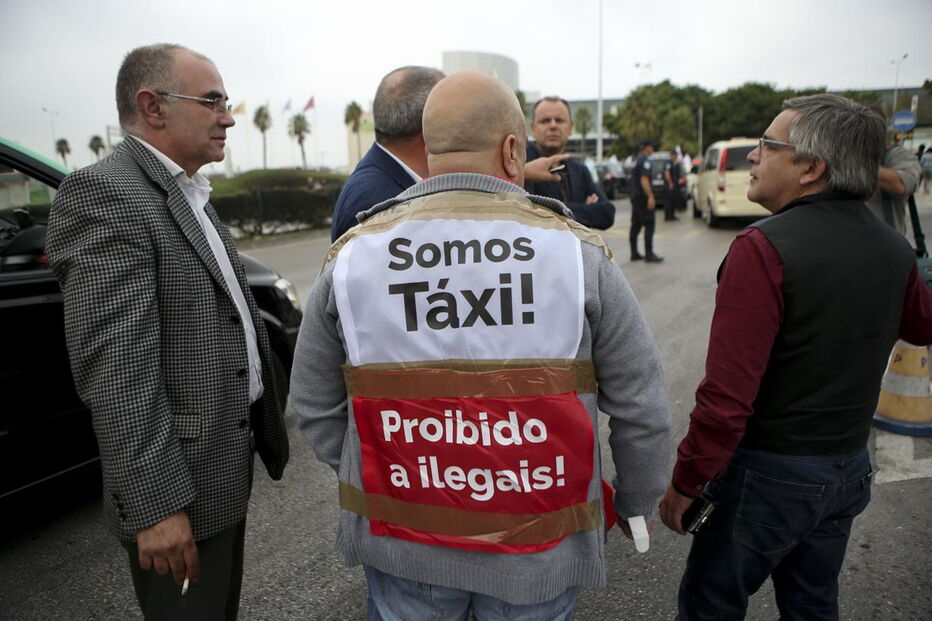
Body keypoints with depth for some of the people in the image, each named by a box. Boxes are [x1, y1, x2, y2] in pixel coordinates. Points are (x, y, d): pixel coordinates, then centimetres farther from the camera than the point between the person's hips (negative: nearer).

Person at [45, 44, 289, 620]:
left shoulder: (190, 196, 12)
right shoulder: (103, 193, -18)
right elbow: (114, 371, -24)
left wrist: (262, 426, 16)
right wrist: (155, 504, -23)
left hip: (226, 463, 9)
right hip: (180, 485, -9)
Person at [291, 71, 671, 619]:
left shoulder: (352, 254, -9)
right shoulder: (579, 252, -14)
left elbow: (315, 405, -1)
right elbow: (641, 407, -7)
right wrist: (636, 503, 10)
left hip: (398, 537, 1)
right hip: (541, 552, 0)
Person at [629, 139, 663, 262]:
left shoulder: (637, 160, 17)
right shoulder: (644, 161, -13)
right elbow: (644, 180, -21)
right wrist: (650, 197, -23)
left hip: (635, 196, 10)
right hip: (643, 197, -10)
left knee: (636, 225, 10)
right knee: (649, 225, -9)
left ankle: (634, 253, 13)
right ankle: (649, 254, -11)